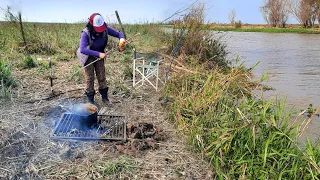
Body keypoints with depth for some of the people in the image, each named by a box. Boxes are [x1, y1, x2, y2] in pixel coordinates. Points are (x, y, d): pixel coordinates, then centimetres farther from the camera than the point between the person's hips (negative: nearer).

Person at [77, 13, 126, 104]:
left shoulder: (105, 29, -22)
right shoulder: (86, 33, -33)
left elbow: (118, 33, -13)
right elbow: (82, 49, -43)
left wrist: (121, 38, -38)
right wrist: (98, 54, -49)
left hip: (99, 54, 4)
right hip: (88, 56, -3)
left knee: (102, 76, 7)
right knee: (90, 78, 2)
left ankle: (104, 96, 22)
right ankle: (90, 99, 18)